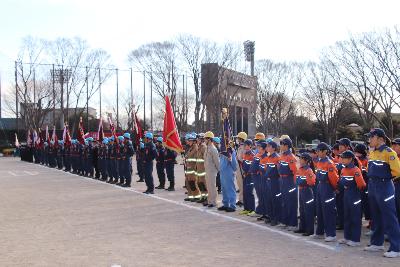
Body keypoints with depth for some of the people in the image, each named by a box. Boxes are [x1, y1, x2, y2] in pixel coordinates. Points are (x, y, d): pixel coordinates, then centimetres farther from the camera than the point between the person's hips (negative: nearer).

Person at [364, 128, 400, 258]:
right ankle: (377, 243, 29)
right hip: (372, 187, 9)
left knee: (389, 218, -6)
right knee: (376, 217, 17)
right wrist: (373, 178, 13)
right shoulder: (372, 153, 11)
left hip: (384, 187, -9)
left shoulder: (389, 152, -13)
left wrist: (387, 177, -4)